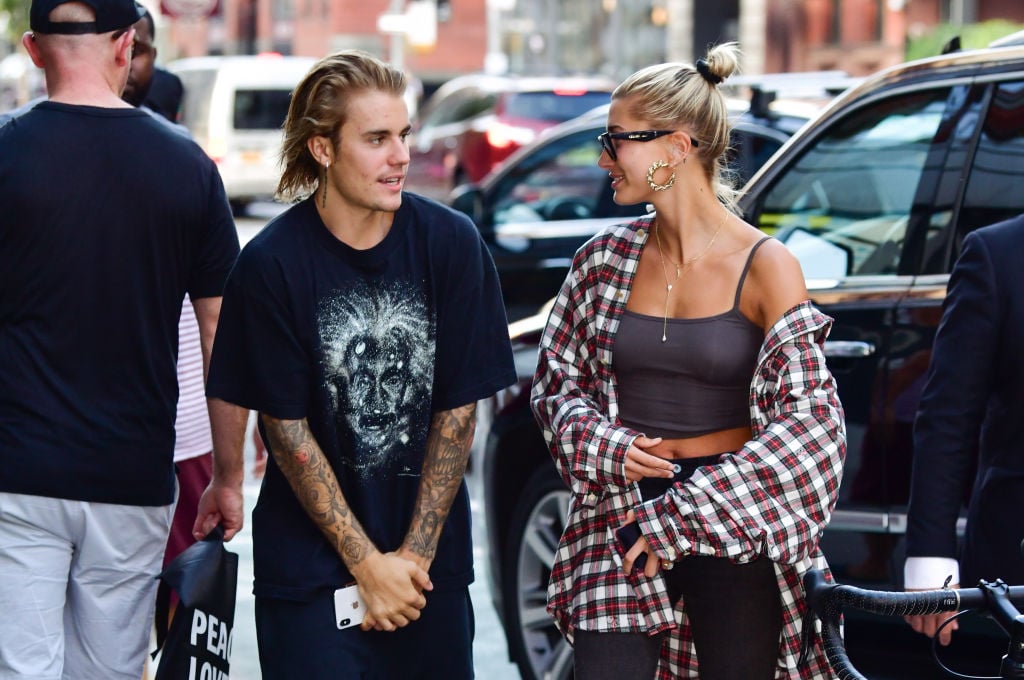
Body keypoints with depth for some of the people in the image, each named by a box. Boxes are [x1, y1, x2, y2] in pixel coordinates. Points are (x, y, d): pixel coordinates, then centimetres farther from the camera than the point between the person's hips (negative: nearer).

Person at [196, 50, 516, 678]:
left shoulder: (452, 243, -4)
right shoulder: (271, 265, -10)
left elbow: (458, 411, -1)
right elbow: (287, 429, -7)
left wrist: (414, 554, -6)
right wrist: (368, 564, -9)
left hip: (434, 557, 2)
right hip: (310, 564, -2)